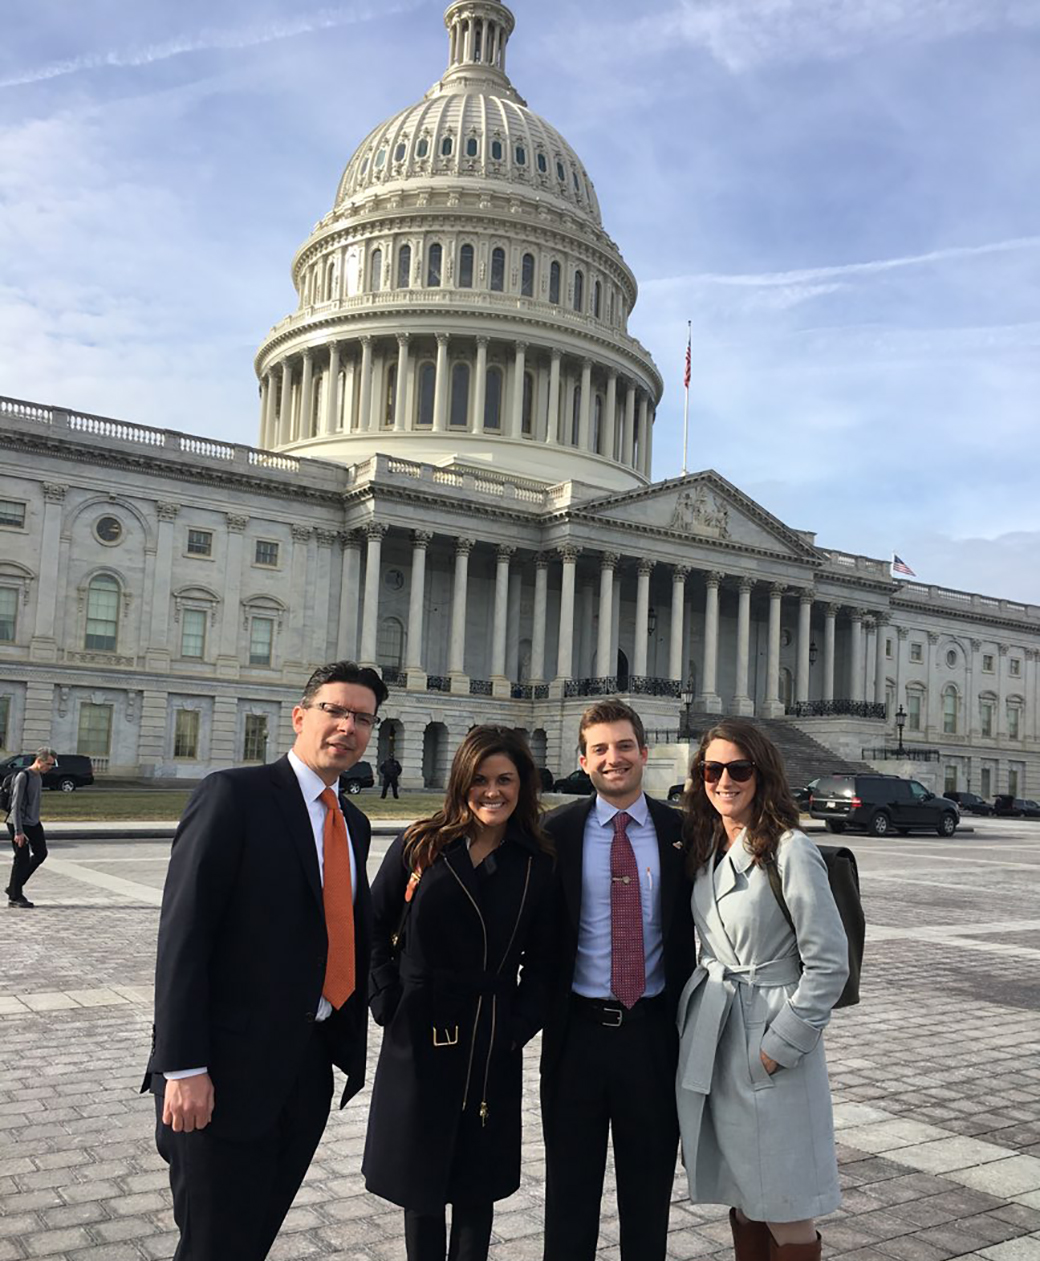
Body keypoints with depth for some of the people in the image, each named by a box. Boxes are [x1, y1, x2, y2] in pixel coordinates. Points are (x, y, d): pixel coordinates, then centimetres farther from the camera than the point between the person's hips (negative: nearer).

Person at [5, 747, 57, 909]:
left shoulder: (38, 777, 11)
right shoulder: (23, 777, -16)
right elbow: (15, 806, -19)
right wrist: (18, 831, -22)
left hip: (33, 824, 9)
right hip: (19, 824, -9)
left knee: (41, 853, 7)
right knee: (22, 859, -4)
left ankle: (14, 889, 17)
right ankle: (15, 896, 8)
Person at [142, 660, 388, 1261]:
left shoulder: (353, 822, 12)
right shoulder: (234, 794, -11)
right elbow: (183, 933, -16)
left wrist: (351, 1047, 8)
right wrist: (184, 1068, -19)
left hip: (309, 1068, 7)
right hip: (230, 1069, -6)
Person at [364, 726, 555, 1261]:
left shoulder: (537, 864, -1)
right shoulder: (420, 845, -3)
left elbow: (542, 960, 4)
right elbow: (373, 926, 4)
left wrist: (518, 1026, -5)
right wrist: (387, 1001, -3)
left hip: (492, 1047, 0)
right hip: (417, 1038, 0)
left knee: (477, 1185, 12)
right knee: (420, 1179, 13)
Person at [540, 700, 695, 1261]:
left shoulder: (679, 831, -2)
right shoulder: (558, 832, -4)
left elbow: (688, 934, 2)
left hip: (653, 1031, 1)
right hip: (578, 1030, 0)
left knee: (650, 1184, 16)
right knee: (571, 1184, 15)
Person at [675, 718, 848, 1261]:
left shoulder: (790, 852, -16)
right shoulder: (704, 847, 7)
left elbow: (829, 964, -15)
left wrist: (780, 1046, -15)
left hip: (770, 1039, -7)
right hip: (711, 1037, 7)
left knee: (784, 1210, 4)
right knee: (740, 1193, 18)